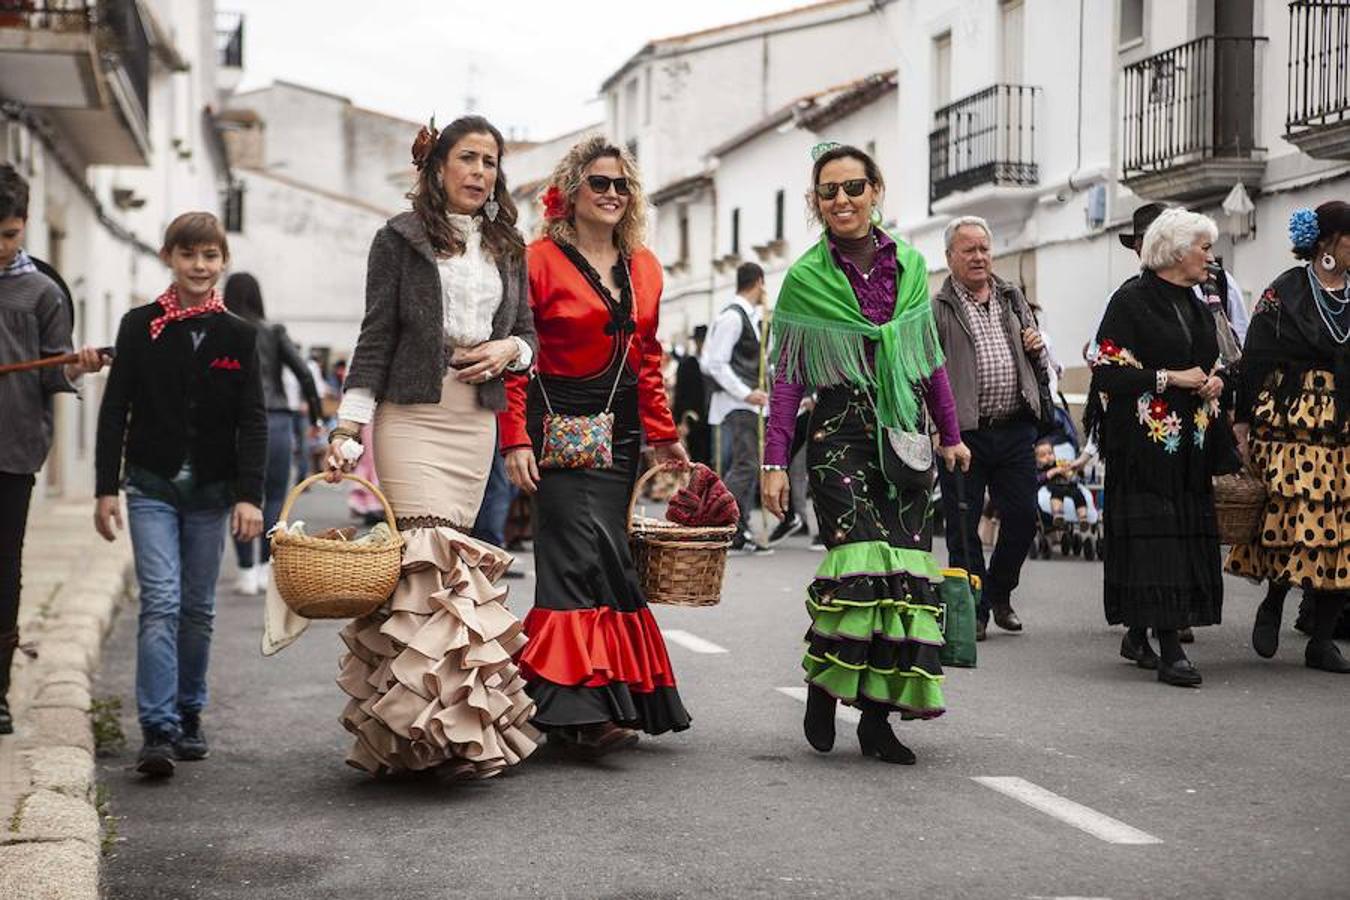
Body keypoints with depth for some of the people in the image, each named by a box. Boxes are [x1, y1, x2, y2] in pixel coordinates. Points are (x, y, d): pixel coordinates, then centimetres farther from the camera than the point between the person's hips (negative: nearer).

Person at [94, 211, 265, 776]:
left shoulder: (239, 336, 3)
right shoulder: (139, 327, 0)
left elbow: (252, 421, 0)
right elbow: (114, 411, 1)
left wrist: (249, 495, -10)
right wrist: (106, 488, -5)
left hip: (211, 490, 2)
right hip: (152, 486, -2)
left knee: (198, 608, 9)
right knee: (160, 602, -12)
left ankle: (188, 716, 23)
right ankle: (158, 730, -14)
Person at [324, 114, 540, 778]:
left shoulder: (507, 247, 16)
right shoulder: (401, 238, 3)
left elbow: (527, 331, 22)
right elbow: (376, 338, -1)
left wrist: (508, 350, -3)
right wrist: (348, 429, -8)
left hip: (477, 420, 5)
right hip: (411, 416, -5)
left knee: (453, 554, 1)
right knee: (431, 554, -15)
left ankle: (397, 727, 8)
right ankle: (458, 730, -17)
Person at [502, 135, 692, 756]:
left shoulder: (643, 267, 15)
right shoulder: (540, 261, -4)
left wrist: (664, 435, 18)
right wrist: (515, 439, -13)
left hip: (620, 431, 6)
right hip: (558, 425, -6)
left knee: (588, 560, 4)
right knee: (584, 554, -17)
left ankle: (566, 708, 9)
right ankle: (587, 709, -20)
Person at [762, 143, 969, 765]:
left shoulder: (910, 266, 9)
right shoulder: (805, 278, 0)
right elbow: (787, 376, 1)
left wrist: (951, 434, 17)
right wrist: (774, 461, -4)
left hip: (905, 433, 4)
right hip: (839, 431, -4)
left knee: (906, 567, -2)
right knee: (859, 556, -19)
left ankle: (879, 715, 5)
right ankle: (821, 689, 3)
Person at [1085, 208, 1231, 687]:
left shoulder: (1196, 307, 16)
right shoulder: (1131, 300, -7)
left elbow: (1210, 365, 28)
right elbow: (1106, 370, -12)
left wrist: (1213, 381, 4)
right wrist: (1171, 378, -15)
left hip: (1189, 443, 8)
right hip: (1143, 440, -8)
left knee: (1186, 534, 6)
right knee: (1152, 534, -11)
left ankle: (1138, 634, 18)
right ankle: (1170, 650, -13)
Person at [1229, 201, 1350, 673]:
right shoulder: (1285, 291, -1)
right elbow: (1255, 360, -2)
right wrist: (1244, 421, -6)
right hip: (1291, 425, -4)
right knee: (1296, 521, -11)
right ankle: (1273, 603, 17)